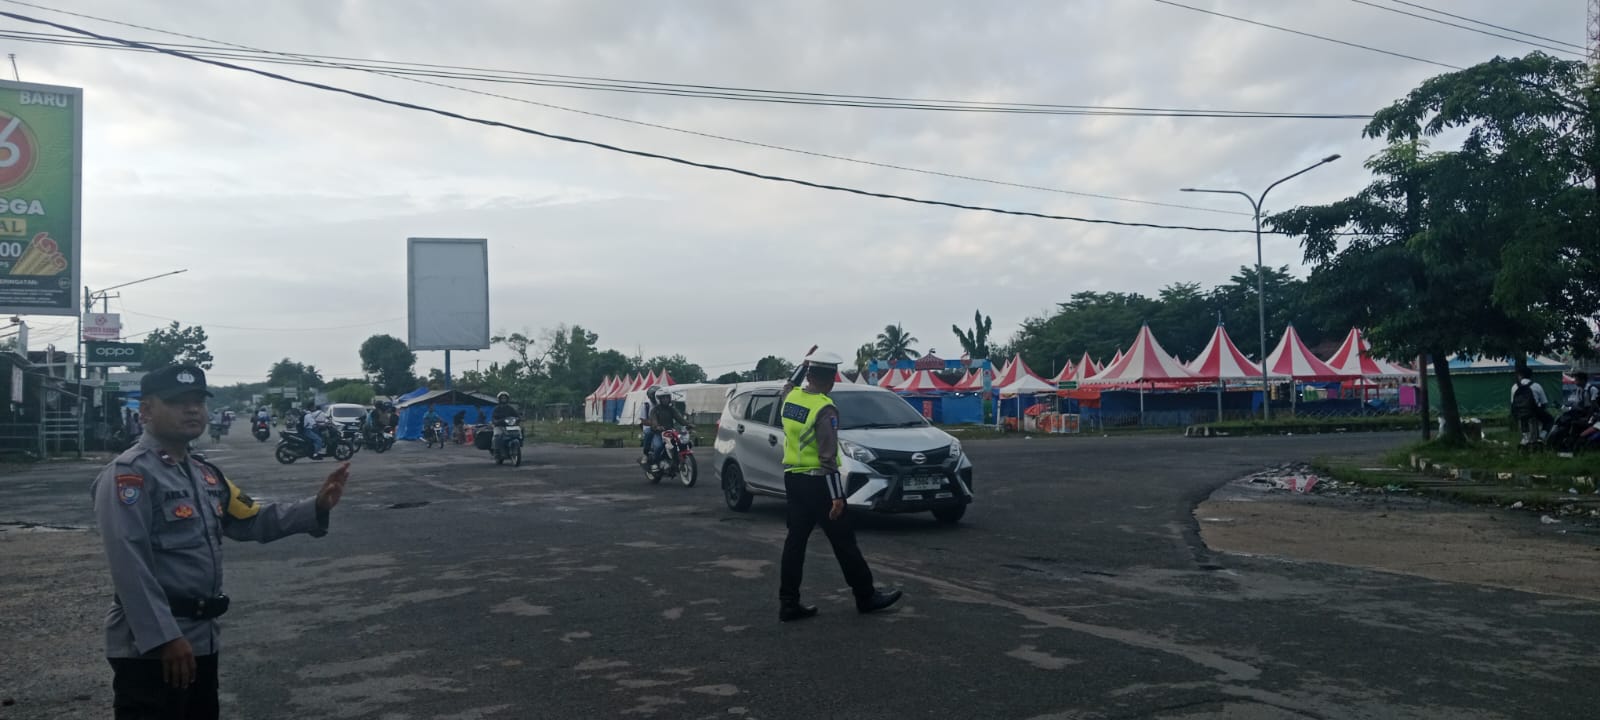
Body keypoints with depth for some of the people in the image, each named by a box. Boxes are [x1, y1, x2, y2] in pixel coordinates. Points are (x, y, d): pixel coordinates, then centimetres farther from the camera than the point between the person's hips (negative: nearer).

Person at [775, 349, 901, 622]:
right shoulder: (825, 408, -18)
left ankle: (788, 604, 11)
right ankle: (866, 597, 14)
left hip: (792, 479, 7)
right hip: (817, 482, -7)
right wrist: (837, 496, -18)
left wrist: (805, 363, 31)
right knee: (843, 542, 4)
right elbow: (828, 458, -20)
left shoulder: (791, 396, 3)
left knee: (795, 541, 10)